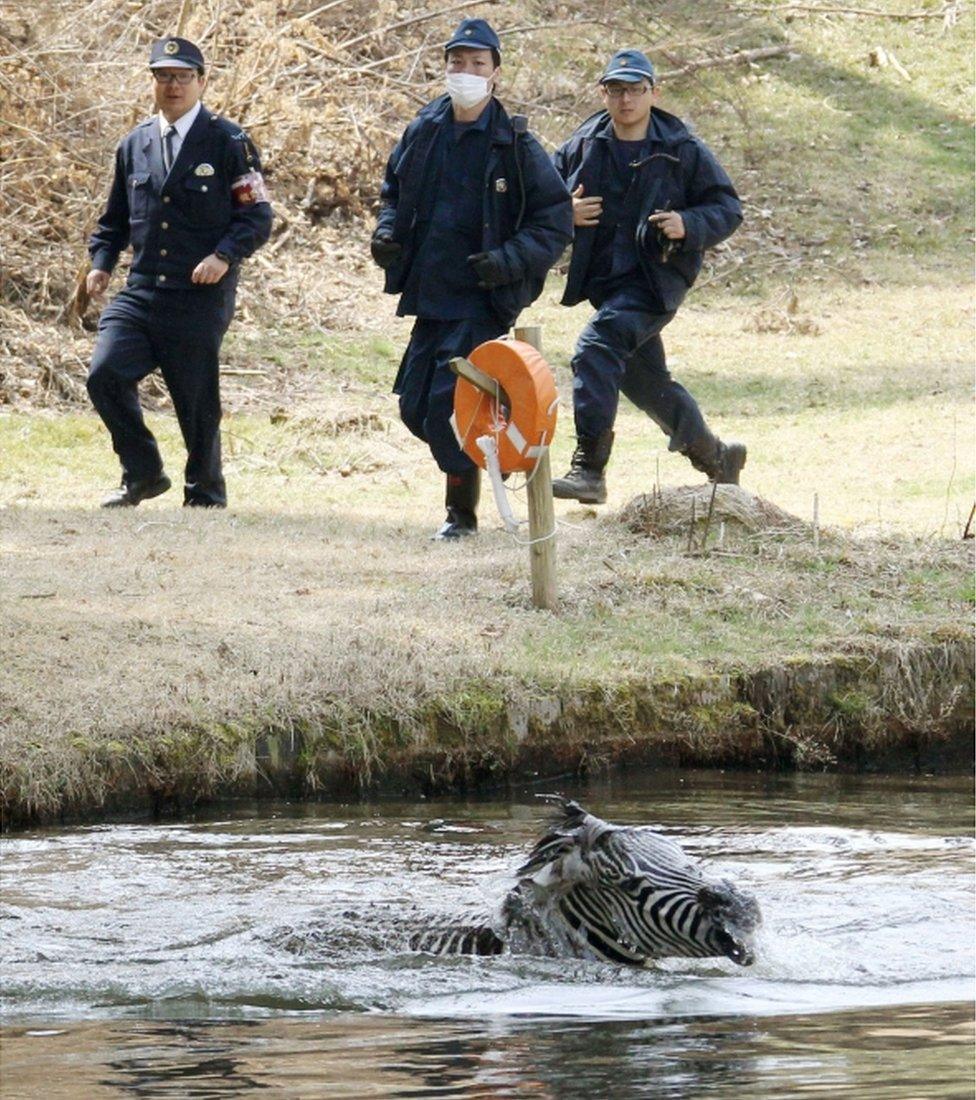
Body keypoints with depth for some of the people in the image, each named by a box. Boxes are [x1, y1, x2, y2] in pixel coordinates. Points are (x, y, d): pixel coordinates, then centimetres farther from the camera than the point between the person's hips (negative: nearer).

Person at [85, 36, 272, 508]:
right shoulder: (135, 144, 13)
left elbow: (257, 216, -3)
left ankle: (205, 496, 19)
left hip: (200, 296, -4)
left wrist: (225, 256, -19)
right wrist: (101, 262, 6)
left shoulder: (227, 142, -2)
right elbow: (115, 217, 23)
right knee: (105, 375, -12)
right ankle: (141, 475, 6)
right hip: (141, 292, 4)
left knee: (197, 402, 0)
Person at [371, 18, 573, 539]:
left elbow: (556, 222, -7)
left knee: (450, 405, -12)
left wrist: (510, 260, -21)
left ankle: (462, 511, 4)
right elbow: (394, 191, 23)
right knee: (415, 405, 8)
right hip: (431, 295, 6)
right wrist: (386, 232, 3)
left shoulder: (515, 146, -9)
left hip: (484, 299, -6)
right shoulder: (423, 132, 6)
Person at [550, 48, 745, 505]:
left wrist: (688, 226, -19)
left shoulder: (683, 152, -3)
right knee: (646, 382, 16)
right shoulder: (583, 148, 6)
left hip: (657, 278, -6)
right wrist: (565, 214, -8)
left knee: (596, 349, -27)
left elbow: (728, 209, 1)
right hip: (604, 281, 6)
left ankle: (589, 469, -31)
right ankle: (717, 457, 39)